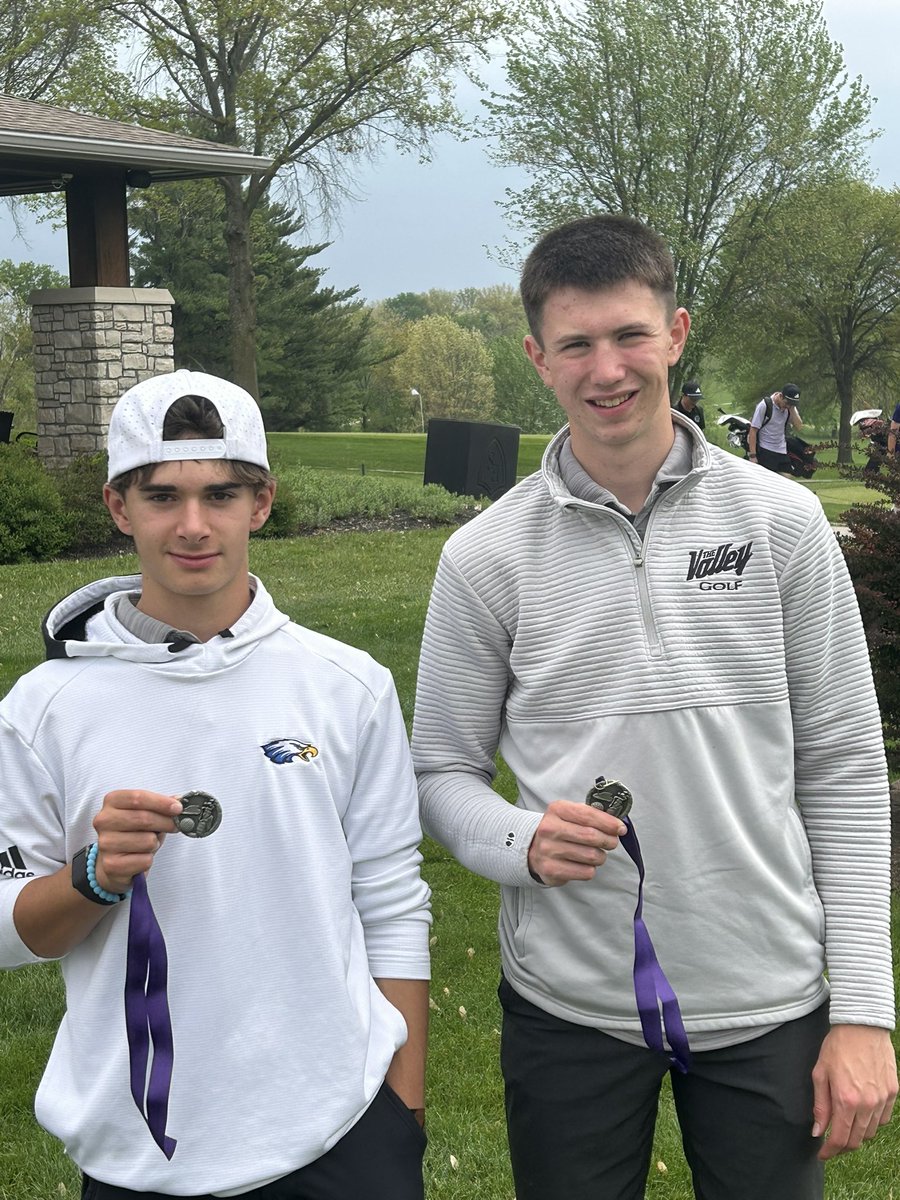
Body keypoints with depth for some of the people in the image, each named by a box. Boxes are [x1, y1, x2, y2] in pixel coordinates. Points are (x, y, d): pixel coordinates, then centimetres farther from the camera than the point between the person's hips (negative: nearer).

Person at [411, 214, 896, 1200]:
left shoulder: (780, 522, -4)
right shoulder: (486, 555, -5)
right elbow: (443, 771, 3)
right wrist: (523, 843, -19)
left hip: (768, 1002, 1)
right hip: (567, 1001, 0)